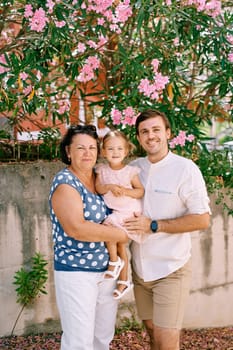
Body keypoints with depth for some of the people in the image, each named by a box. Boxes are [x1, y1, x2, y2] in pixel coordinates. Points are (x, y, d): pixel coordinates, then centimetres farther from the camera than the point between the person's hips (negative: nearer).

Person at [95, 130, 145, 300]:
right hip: (113, 211, 5)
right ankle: (124, 281, 24)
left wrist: (126, 191, -23)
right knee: (120, 244, 12)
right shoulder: (102, 170, 1)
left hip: (129, 211, -5)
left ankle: (114, 261, -2)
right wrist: (109, 187, -25)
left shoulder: (130, 171, -10)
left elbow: (141, 191, -8)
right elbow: (98, 188, -8)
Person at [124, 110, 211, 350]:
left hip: (170, 269, -5)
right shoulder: (133, 168, 4)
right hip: (140, 267, 5)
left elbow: (202, 220, -14)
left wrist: (153, 226, -18)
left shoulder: (185, 169, -11)